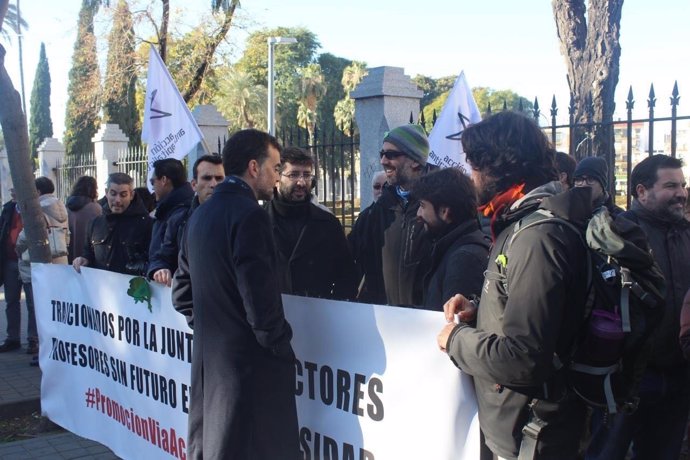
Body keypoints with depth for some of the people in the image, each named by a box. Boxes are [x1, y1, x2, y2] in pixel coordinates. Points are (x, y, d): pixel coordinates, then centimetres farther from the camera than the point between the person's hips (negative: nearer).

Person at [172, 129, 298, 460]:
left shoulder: (201, 214, 10)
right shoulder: (249, 214, -16)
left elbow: (182, 293, 16)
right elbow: (260, 298, -22)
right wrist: (280, 346, -9)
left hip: (208, 360, 9)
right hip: (251, 363, -9)